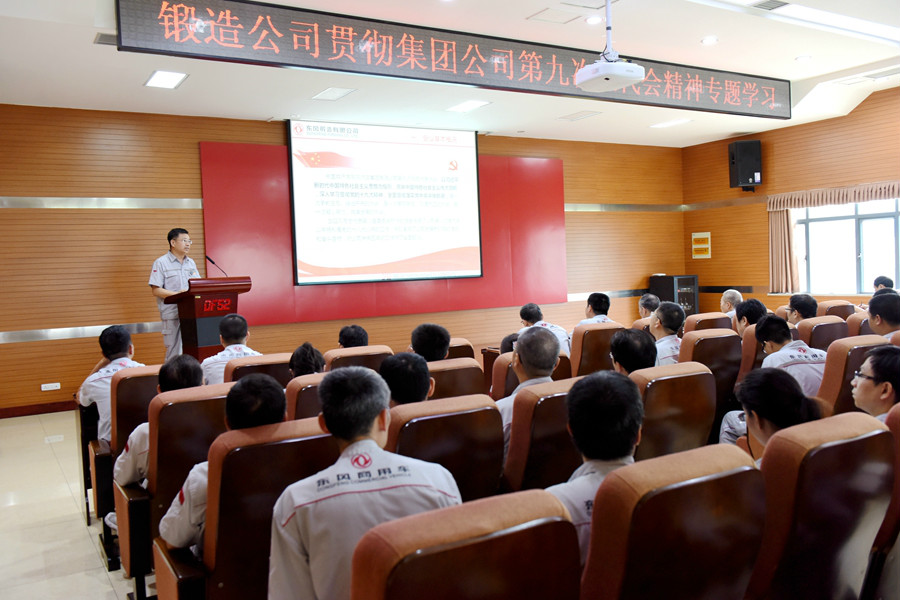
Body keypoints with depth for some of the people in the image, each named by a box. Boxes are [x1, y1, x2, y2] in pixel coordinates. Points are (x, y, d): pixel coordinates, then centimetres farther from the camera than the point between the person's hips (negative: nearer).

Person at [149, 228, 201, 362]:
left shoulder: (191, 263, 17)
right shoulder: (161, 263, -1)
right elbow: (156, 290, -7)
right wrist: (177, 294, -19)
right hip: (172, 314, -5)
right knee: (173, 352, -2)